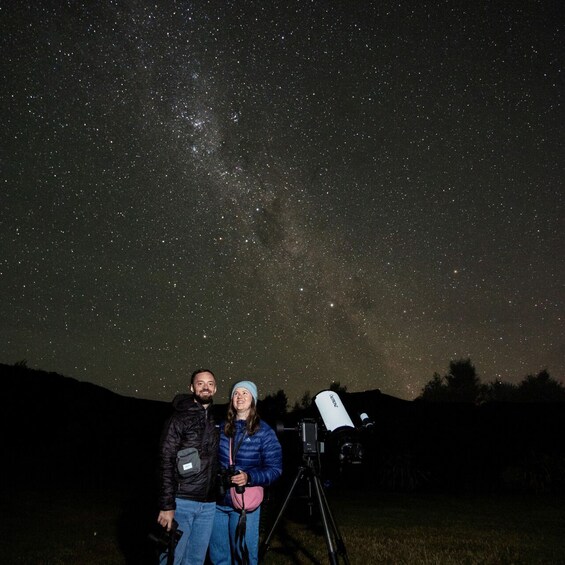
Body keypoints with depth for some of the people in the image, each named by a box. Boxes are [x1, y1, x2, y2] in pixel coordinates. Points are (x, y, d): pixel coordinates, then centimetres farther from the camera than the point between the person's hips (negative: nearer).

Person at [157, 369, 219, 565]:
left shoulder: (214, 422, 13)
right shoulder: (180, 418, -4)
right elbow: (166, 462, -10)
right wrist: (167, 505, -16)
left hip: (208, 505, 5)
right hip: (182, 502, -5)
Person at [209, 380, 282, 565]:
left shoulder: (264, 431, -5)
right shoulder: (222, 428, 8)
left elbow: (275, 469, -8)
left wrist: (249, 477, -22)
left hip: (245, 504, -4)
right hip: (218, 501, 4)